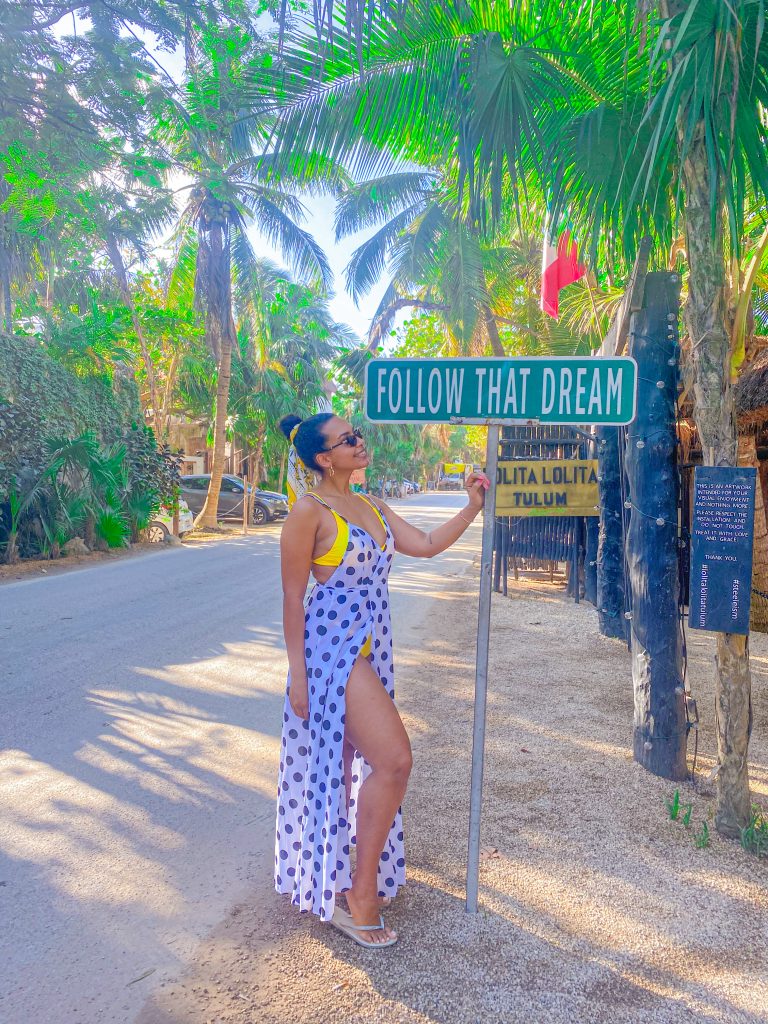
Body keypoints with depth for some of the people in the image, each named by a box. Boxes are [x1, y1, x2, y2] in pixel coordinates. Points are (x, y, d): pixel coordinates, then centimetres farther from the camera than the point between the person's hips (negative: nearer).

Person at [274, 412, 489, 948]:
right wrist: (298, 674, -13)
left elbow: (427, 545, 14)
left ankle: (340, 873, 36)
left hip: (371, 649, 8)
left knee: (351, 761, 17)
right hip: (332, 648, -8)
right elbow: (292, 597, -12)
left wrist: (473, 506, 5)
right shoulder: (310, 511, -13)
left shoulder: (372, 507, 11)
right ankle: (361, 895, 6)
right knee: (394, 759, -11)